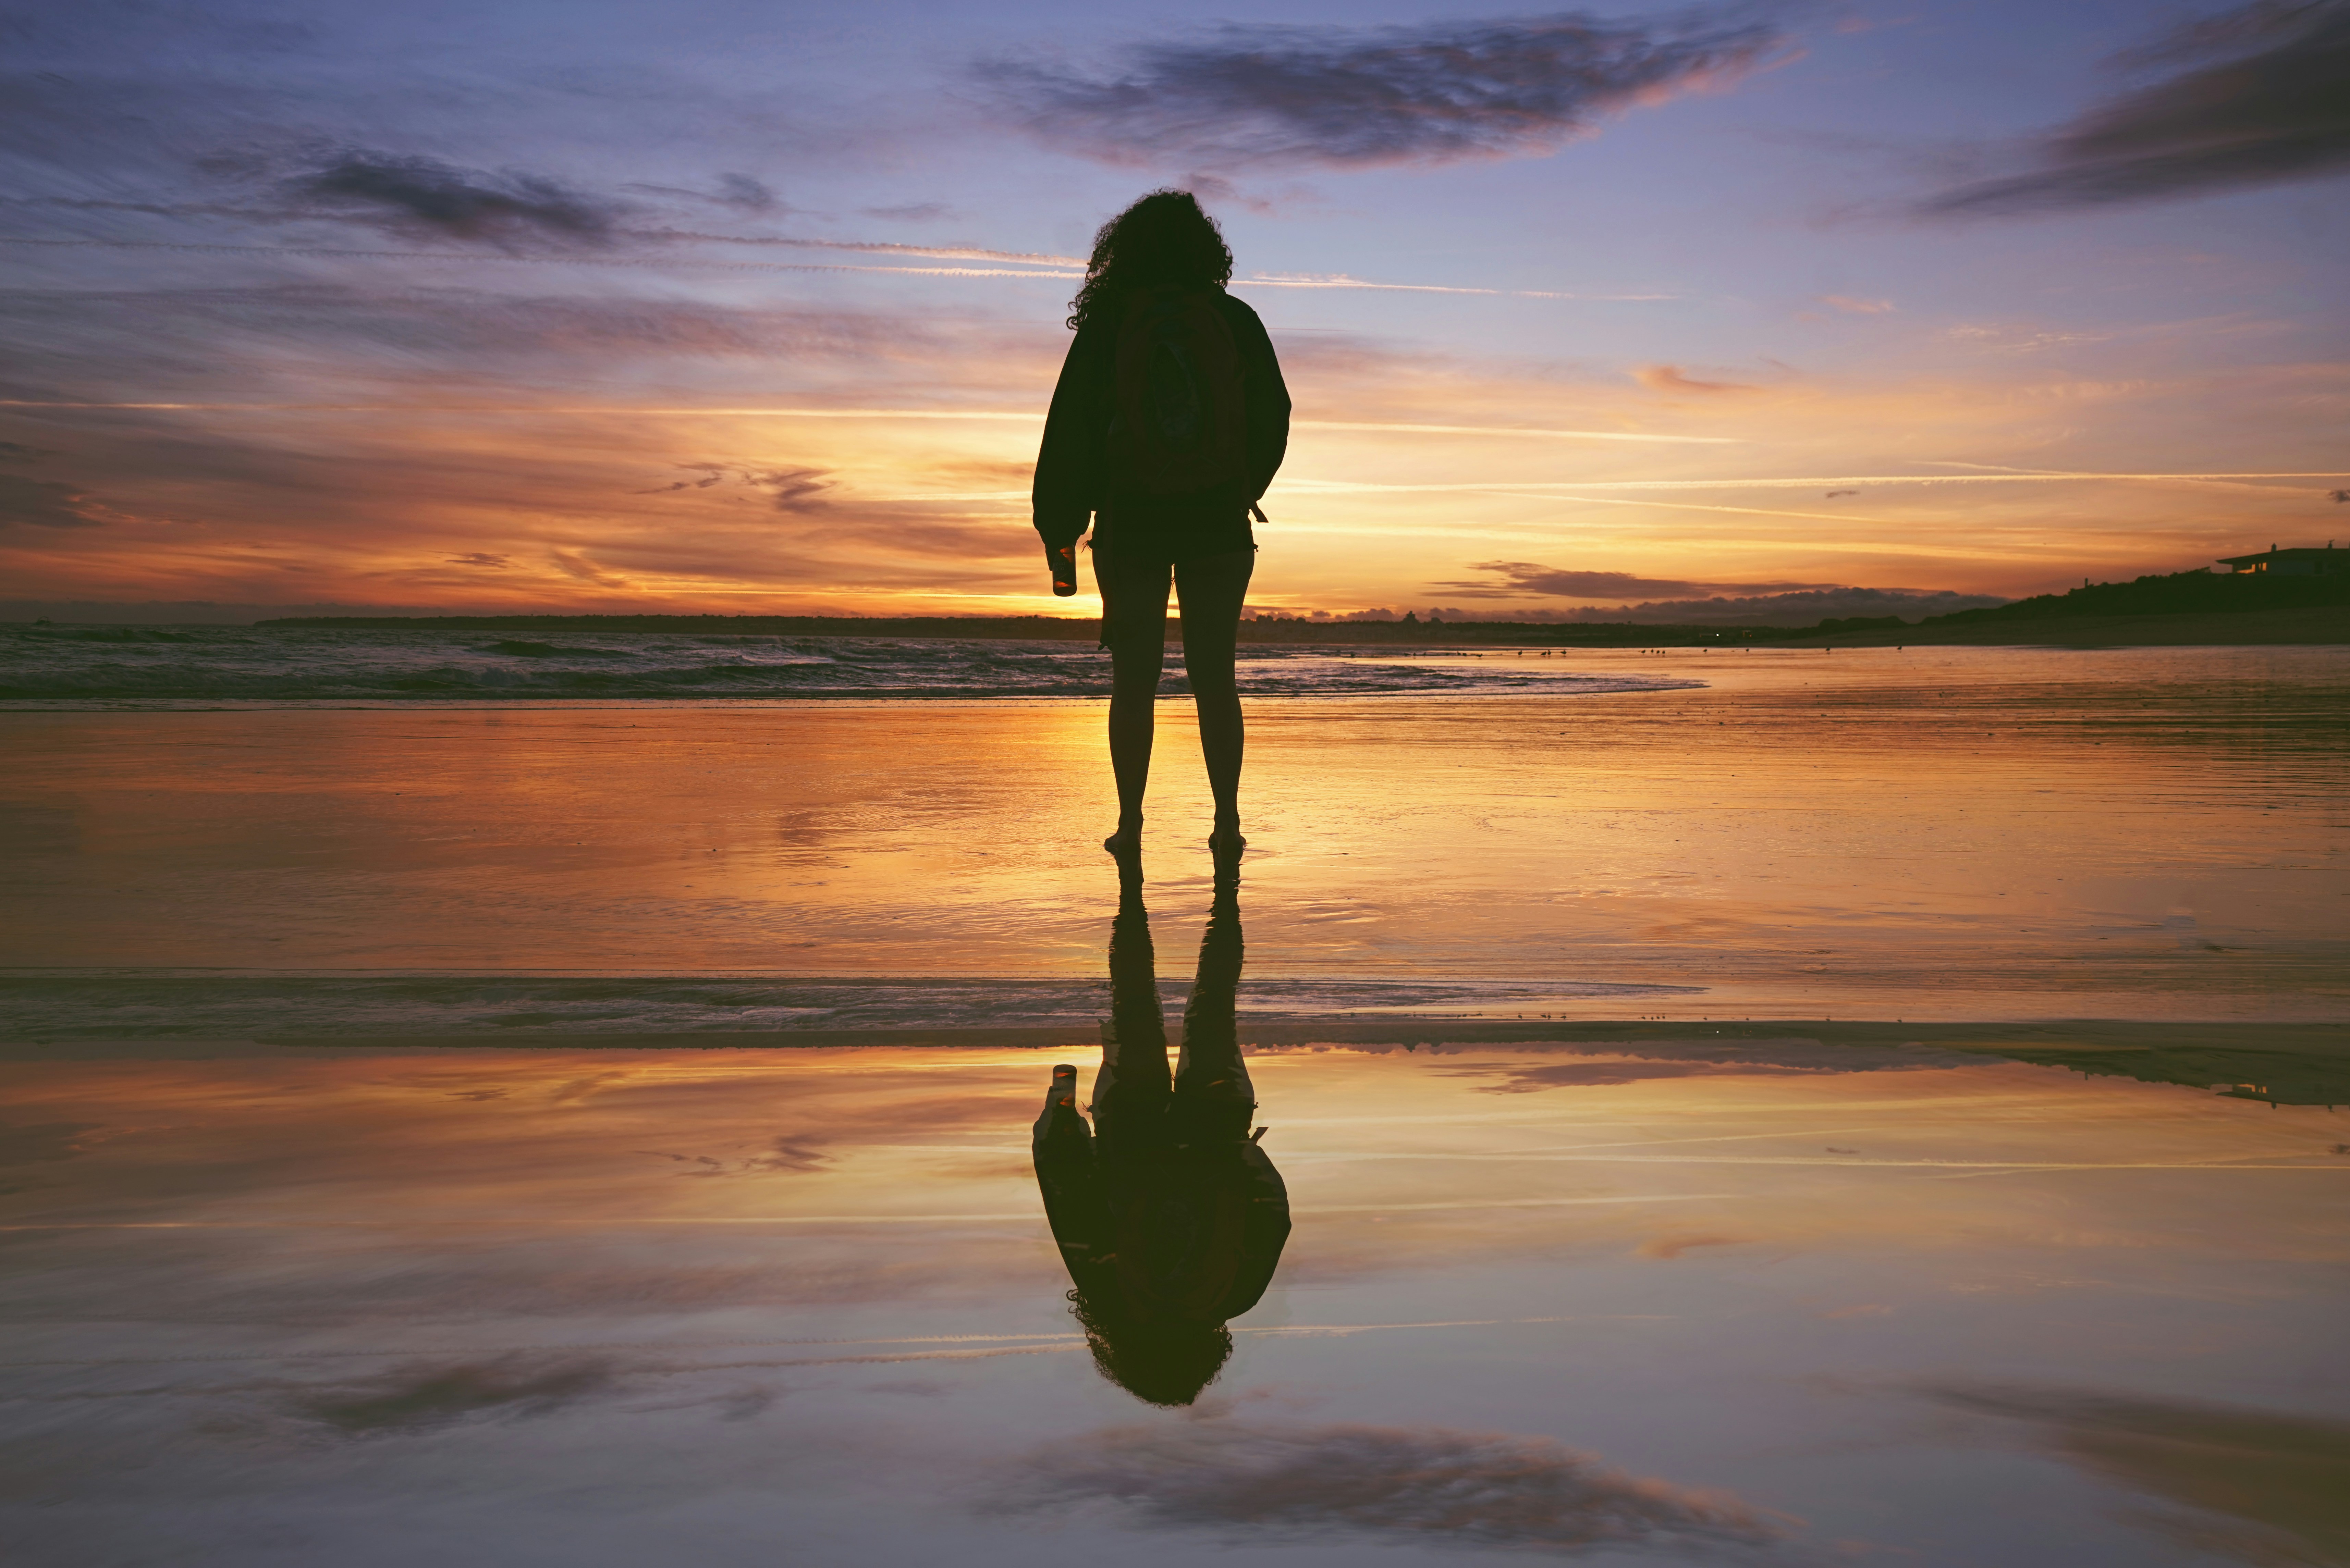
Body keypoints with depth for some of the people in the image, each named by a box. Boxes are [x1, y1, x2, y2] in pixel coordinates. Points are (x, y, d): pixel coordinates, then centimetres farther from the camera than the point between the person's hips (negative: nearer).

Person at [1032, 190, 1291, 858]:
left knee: (1134, 679, 6)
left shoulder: (1105, 326, -4)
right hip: (1219, 525, 1)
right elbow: (1272, 418, 8)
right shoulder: (1237, 322, -1)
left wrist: (1059, 532, 2)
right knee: (1215, 676, 7)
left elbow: (1071, 431, -4)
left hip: (1130, 524, -1)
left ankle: (1130, 823, 6)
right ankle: (1226, 821, 6)